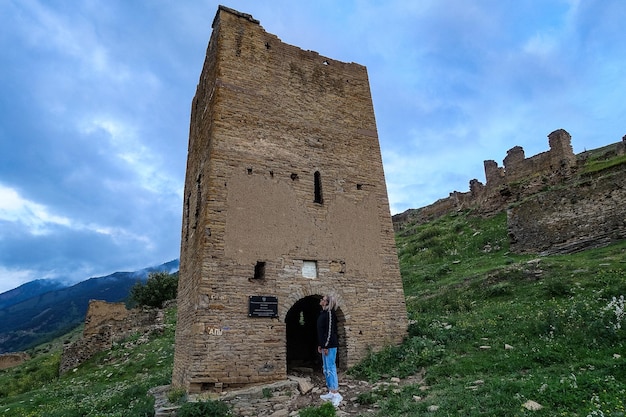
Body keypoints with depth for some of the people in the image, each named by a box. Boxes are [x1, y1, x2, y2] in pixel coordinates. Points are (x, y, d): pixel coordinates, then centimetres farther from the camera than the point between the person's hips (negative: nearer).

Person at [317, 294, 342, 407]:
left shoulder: (329, 313, -15)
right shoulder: (323, 313, 13)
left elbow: (330, 330, -19)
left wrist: (326, 346, -19)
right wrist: (320, 345, 18)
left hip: (330, 345, -10)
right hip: (325, 345, 10)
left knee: (331, 368, -6)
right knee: (326, 369, 14)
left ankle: (336, 394, 0)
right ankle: (331, 392, 23)